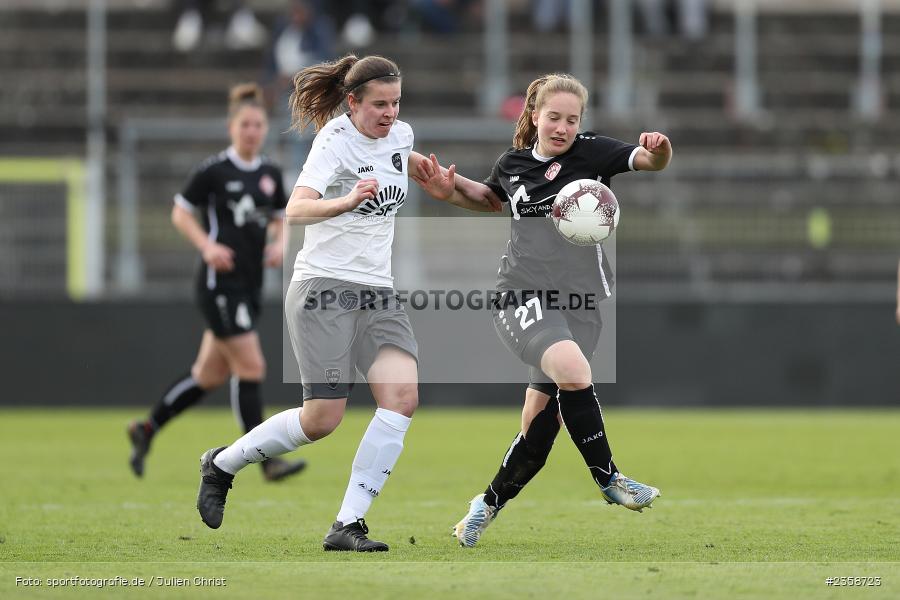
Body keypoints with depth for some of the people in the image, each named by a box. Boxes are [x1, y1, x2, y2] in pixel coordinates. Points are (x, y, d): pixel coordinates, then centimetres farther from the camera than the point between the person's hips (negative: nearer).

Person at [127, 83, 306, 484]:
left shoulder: (270, 174, 9)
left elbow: (280, 219, 21)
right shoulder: (214, 170, -9)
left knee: (209, 375, 13)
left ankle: (147, 429, 28)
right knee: (251, 368, -11)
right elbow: (180, 213, -1)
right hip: (220, 283, -7)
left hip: (250, 285, 7)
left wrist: (280, 242, 0)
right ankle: (266, 460, -8)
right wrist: (207, 245, -15)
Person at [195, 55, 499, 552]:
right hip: (324, 287, -7)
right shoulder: (335, 141, -13)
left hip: (378, 295, 7)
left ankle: (348, 525, -13)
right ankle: (221, 464, 18)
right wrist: (348, 201, -43)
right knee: (321, 420, -8)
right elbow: (297, 209, -28)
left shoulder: (400, 135, 9)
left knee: (402, 398, -15)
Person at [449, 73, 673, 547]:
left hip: (578, 301, 0)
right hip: (523, 296, 0)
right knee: (573, 370, -31)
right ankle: (608, 480, -19)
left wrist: (658, 151, -36)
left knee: (542, 423, 0)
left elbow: (649, 161, -14)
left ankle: (488, 505, 23)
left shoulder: (590, 152, 2)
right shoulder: (512, 164, 11)